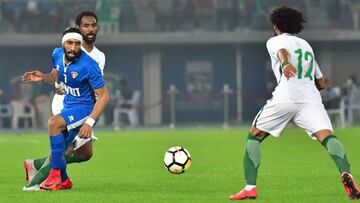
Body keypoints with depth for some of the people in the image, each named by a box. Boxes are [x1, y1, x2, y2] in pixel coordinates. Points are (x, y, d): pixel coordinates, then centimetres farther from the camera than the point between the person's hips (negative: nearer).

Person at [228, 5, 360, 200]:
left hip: (285, 97, -3)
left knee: (254, 137, 14)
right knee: (326, 135, -15)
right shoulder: (306, 46, 31)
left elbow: (282, 51, -12)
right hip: (311, 98, 3)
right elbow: (321, 83, 36)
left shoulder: (274, 41, 16)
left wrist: (285, 63, -34)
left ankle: (250, 187, 4)